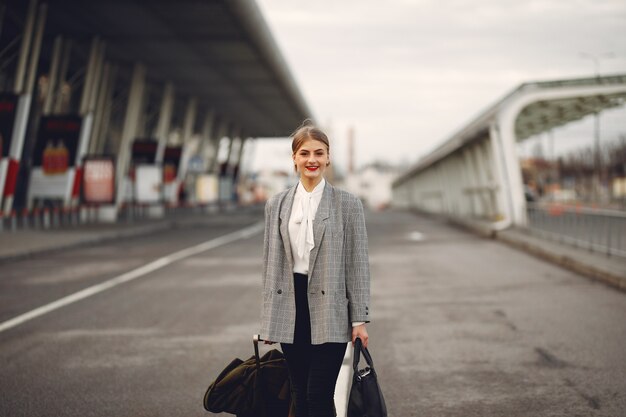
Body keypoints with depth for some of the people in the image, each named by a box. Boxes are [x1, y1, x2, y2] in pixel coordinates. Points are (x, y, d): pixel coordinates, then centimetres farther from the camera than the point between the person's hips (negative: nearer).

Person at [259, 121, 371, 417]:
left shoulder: (348, 204, -1)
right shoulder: (277, 205, 9)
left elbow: (358, 263, -1)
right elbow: (270, 263, 11)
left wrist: (359, 319, -5)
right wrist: (268, 319, 9)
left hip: (329, 311, -3)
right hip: (291, 307, 3)